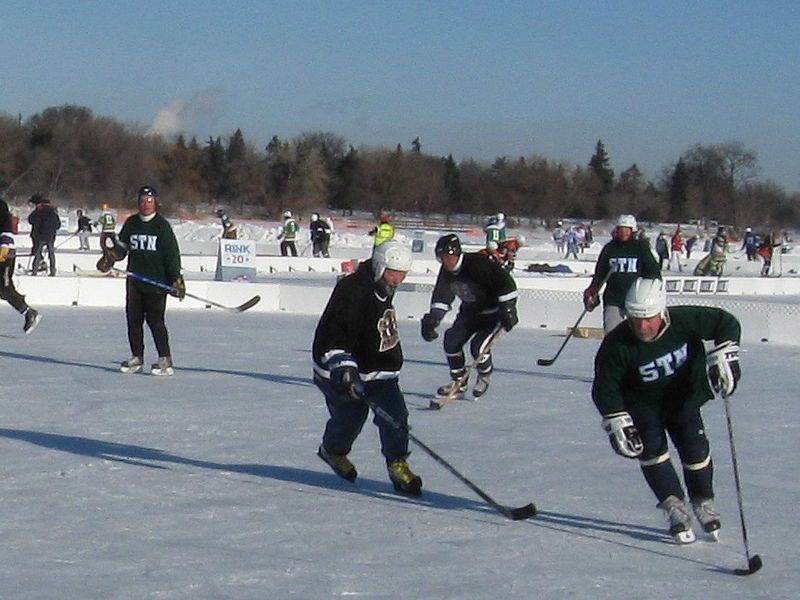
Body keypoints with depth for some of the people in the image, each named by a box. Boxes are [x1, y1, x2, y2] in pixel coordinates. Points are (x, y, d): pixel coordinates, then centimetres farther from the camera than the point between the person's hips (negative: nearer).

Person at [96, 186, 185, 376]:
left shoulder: (162, 226, -3)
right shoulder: (131, 223, 11)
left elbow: (172, 254, -4)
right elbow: (121, 247, 19)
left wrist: (176, 280, -8)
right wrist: (109, 258, 0)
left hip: (156, 281, -5)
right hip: (134, 280, 5)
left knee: (155, 320, -10)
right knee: (133, 319, 7)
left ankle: (165, 360, -5)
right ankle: (136, 357, 17)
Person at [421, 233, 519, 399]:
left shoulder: (478, 263, -30)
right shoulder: (446, 271, -7)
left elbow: (506, 283, -30)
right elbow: (441, 297, 0)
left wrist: (508, 309, -31)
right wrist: (432, 319, -14)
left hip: (493, 312, -8)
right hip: (469, 311, 8)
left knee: (478, 345, -21)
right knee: (452, 340, -4)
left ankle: (484, 377, 11)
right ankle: (458, 382, 12)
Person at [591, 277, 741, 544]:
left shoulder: (685, 320, -27)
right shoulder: (616, 345, -27)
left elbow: (726, 323, -17)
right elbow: (605, 388, -18)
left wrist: (723, 354, -31)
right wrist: (617, 421, -27)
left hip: (683, 395, 1)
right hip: (642, 403, -1)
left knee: (694, 447, -9)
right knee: (650, 446, -20)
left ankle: (703, 504, 14)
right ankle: (675, 507, -10)